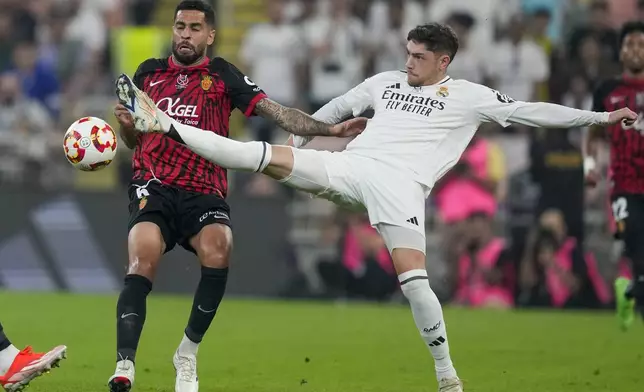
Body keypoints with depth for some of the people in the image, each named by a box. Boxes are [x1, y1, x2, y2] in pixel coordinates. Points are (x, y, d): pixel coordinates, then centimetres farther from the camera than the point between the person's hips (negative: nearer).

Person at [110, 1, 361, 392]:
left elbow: (274, 110, -1)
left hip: (204, 192, -1)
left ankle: (188, 354, -10)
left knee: (218, 251, -29)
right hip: (153, 186, 1)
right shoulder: (149, 73, 15)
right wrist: (127, 124, 2)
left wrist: (328, 128, -12)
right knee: (143, 264, -24)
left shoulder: (223, 76, 8)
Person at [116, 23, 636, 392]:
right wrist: (299, 136, 35)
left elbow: (530, 112, 8)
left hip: (399, 185, -4)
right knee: (268, 157, -12)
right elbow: (336, 110, 36)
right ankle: (164, 126, -15)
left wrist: (598, 118, 4)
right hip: (348, 166, 4)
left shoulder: (468, 97, 10)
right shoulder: (386, 82, 23)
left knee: (413, 277, -20)